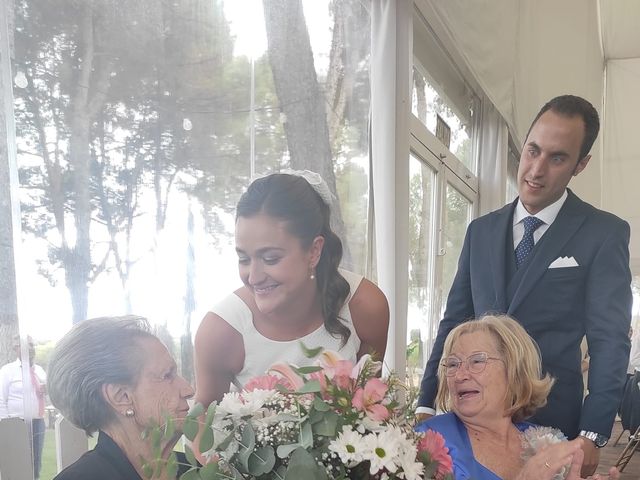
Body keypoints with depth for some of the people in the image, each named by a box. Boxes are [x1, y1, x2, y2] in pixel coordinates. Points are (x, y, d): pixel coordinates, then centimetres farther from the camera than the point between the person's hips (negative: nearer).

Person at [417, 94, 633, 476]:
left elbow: (609, 340, -8)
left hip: (552, 417, -3)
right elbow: (454, 321, 8)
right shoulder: (481, 230, 8)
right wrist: (426, 405, 1)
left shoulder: (605, 233, -4)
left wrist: (592, 436, -14)